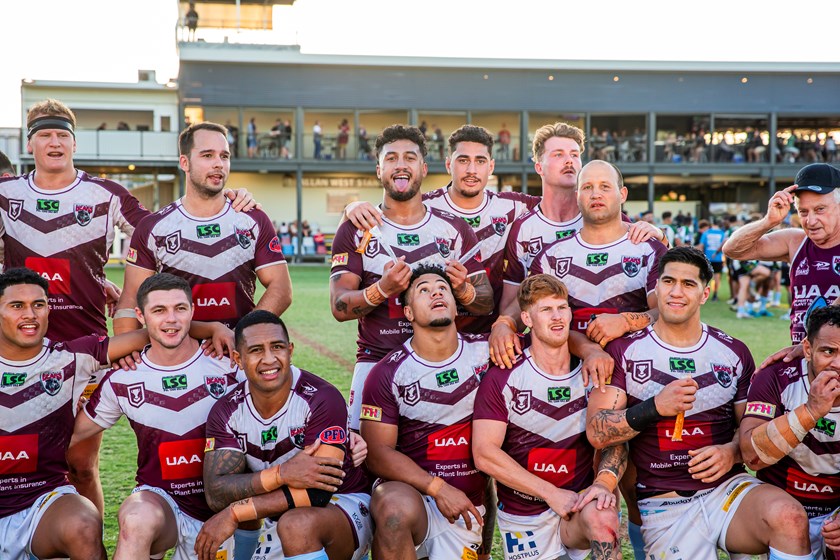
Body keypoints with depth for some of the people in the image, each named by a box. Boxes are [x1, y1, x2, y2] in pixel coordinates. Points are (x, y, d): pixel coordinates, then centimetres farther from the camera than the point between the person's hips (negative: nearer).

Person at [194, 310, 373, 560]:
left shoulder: (322, 399, -18)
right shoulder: (226, 412, -4)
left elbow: (317, 492, -24)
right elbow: (215, 494, -15)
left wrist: (235, 512, -25)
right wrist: (281, 474, -32)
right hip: (277, 515, 6)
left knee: (296, 524, -35)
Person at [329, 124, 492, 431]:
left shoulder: (455, 230, 8)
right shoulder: (355, 230, 5)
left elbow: (486, 303, 8)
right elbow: (339, 307, -4)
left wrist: (463, 290, -14)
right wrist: (381, 289, -22)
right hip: (376, 359, -1)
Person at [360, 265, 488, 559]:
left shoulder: (486, 351, 3)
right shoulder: (388, 372, -3)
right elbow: (377, 452, -7)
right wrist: (437, 488, -16)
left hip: (465, 505, 3)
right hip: (406, 490, -3)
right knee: (398, 507, -36)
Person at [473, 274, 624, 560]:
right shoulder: (502, 378, -8)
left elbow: (614, 440, 0)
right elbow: (484, 453, -14)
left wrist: (604, 482, -22)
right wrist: (551, 493, -17)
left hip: (578, 505, 0)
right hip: (523, 516, 0)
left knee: (602, 517, -32)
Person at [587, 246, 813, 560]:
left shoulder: (734, 353, 10)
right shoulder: (624, 351, 1)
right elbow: (596, 433, -7)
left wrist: (732, 451, -9)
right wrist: (655, 407, -20)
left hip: (728, 489, 1)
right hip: (665, 507, -1)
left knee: (789, 518, -29)